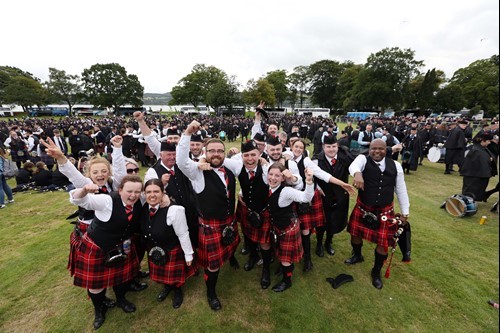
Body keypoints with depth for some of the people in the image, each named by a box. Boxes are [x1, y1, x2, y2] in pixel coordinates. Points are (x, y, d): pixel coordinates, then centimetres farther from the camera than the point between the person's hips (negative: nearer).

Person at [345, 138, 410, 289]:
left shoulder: (395, 165, -3)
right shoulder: (363, 159, -11)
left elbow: (401, 189, 4)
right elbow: (354, 165, -36)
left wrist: (405, 212, 6)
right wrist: (357, 173, -60)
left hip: (385, 211, 1)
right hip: (363, 208, -1)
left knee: (383, 242, 7)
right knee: (355, 233, 15)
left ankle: (376, 271, 33)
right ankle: (357, 255, 47)